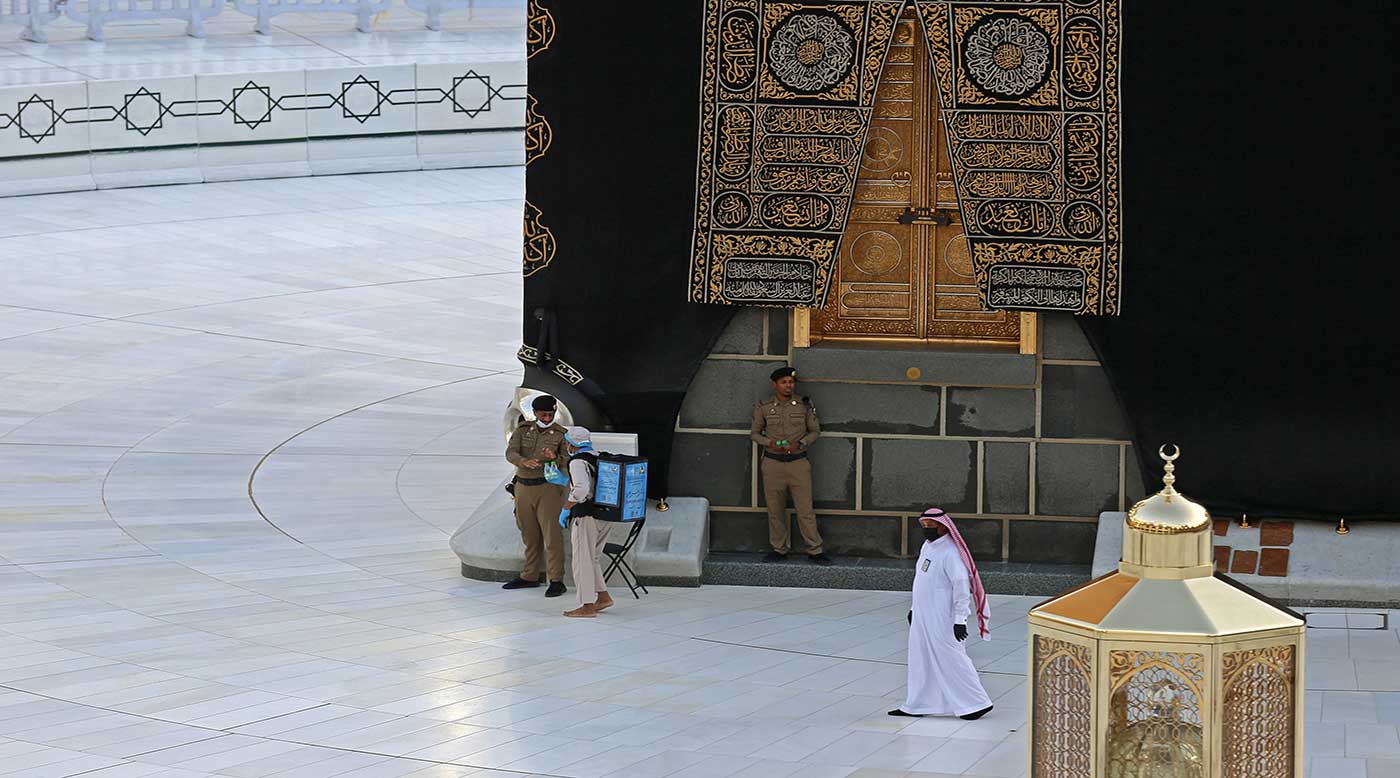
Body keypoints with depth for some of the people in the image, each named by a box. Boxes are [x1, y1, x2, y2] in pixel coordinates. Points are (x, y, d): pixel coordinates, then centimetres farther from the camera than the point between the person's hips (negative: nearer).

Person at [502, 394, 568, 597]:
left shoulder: (561, 434, -3)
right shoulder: (523, 430, 4)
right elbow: (510, 453, -11)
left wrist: (554, 458, -36)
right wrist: (525, 462, -33)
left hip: (548, 487, -4)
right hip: (523, 487, 4)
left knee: (552, 534, -8)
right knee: (529, 535, 12)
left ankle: (556, 581, -6)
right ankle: (529, 577, 23)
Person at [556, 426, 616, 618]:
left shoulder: (578, 462, -13)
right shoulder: (598, 459, 13)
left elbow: (580, 488, -28)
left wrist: (565, 509, -18)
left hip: (585, 517, -9)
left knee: (583, 560, -1)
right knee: (593, 558, 20)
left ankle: (587, 606, 1)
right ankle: (603, 596, 18)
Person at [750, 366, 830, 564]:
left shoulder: (804, 406, 2)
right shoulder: (764, 408, 2)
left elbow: (815, 431, 9)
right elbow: (754, 432, 11)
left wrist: (800, 444, -9)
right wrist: (770, 443, -9)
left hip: (798, 462, -1)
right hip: (773, 463, 1)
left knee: (805, 509, -3)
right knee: (775, 510, 6)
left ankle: (814, 550, 2)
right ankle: (779, 549, 16)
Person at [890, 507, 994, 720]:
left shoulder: (950, 552, -19)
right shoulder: (927, 546, 11)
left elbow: (961, 586, -21)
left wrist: (960, 619, -23)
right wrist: (914, 608, 24)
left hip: (942, 620, -9)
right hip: (922, 617, 9)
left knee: (951, 659, -5)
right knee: (920, 660, 13)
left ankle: (977, 702, 3)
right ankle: (917, 704, 22)